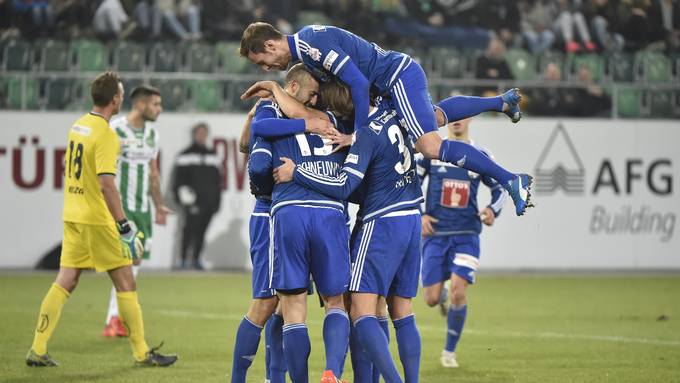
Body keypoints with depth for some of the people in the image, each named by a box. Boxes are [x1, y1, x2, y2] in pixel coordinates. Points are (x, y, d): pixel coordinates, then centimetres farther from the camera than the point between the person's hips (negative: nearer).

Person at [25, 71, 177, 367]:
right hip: (97, 220, -8)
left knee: (64, 282, 7)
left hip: (72, 217, 8)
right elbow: (106, 185, -24)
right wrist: (124, 225, -22)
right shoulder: (106, 135, -17)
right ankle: (142, 352, 7)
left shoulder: (77, 126, 9)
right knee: (125, 282, 2)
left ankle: (38, 350, 3)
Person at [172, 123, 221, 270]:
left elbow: (217, 180, 21)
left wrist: (217, 200, 16)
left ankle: (196, 259, 11)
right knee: (190, 228, -11)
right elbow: (179, 179, 0)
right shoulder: (186, 156, 3)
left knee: (202, 230, 5)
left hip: (209, 201, 5)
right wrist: (183, 193, -14)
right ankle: (184, 259, -7)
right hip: (193, 199, -5)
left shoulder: (212, 155, 19)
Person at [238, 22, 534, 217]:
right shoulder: (303, 46, 9)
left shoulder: (312, 44, -23)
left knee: (432, 148, -22)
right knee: (436, 117, 35)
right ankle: (503, 102, 50)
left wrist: (358, 134, -24)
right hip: (402, 75, 11)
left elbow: (358, 83, -27)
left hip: (400, 78, -11)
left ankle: (511, 181, -19)